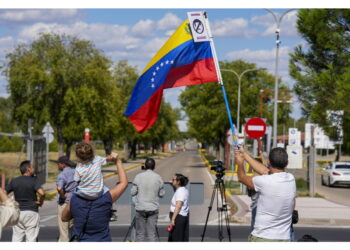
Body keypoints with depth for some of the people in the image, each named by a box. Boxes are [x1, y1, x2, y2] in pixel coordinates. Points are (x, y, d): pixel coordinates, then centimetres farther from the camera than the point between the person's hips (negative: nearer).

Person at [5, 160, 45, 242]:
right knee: (31, 236, 1)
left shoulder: (14, 181, 5)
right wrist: (40, 202, -6)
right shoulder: (33, 181, -9)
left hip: (17, 211, 4)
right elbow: (42, 193, -23)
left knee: (17, 236, 8)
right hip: (31, 211, -4)